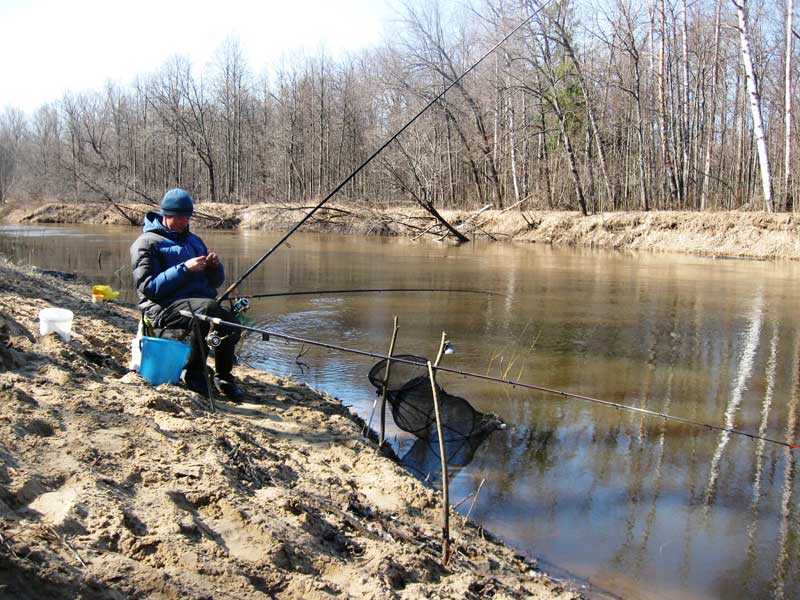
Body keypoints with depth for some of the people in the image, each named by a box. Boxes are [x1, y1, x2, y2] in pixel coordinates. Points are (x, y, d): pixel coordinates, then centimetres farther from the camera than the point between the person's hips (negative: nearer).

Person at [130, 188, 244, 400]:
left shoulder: (193, 240, 24)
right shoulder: (147, 243, 3)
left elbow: (216, 281, 26)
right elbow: (148, 287, -10)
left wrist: (215, 266, 2)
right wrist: (184, 269, -17)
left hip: (200, 300, 6)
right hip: (164, 307, -6)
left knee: (230, 318, -24)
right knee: (207, 307, -35)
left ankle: (224, 376, -5)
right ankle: (194, 375, -23)